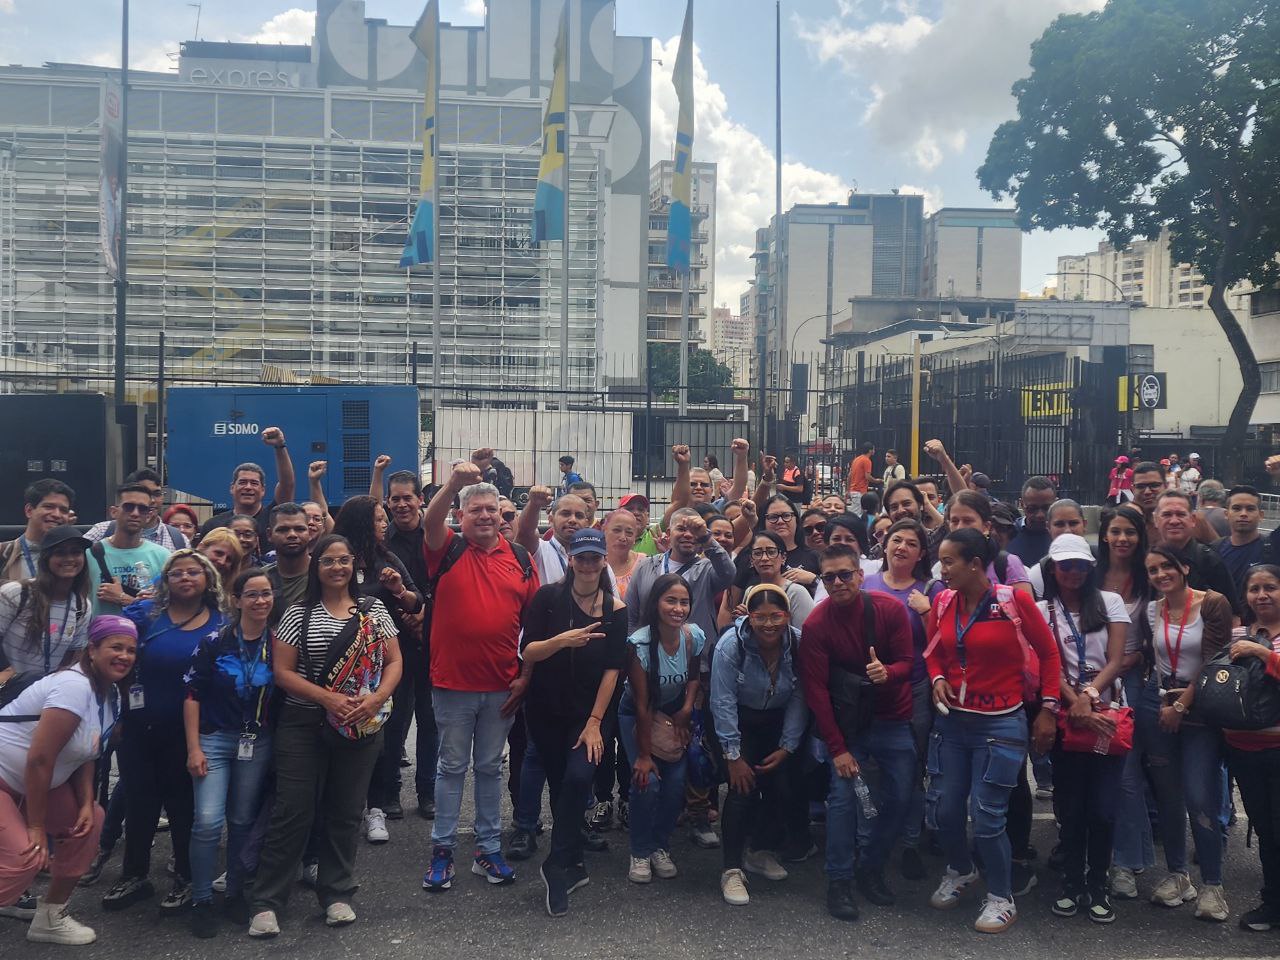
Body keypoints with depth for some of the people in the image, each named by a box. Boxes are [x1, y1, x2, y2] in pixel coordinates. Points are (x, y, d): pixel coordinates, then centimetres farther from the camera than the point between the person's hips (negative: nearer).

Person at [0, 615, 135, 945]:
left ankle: (50, 918, 18)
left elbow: (86, 753, 9)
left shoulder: (111, 694, 2)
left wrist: (87, 803, -5)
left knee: (90, 822, 4)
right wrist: (36, 826, -20)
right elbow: (39, 759, -27)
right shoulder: (74, 686, -27)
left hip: (31, 783, 10)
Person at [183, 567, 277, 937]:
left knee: (244, 821, 10)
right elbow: (193, 696, -5)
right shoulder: (214, 642, -7)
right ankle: (201, 900, 6)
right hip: (215, 739, -2)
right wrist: (193, 748, -9)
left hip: (258, 743, 2)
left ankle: (235, 893, 27)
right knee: (208, 820, -11)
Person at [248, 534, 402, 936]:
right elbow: (282, 672, -6)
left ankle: (337, 894, 24)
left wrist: (375, 699, -13)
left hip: (360, 727, 2)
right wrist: (330, 699, -18)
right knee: (293, 812, 0)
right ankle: (266, 901, 10)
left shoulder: (374, 609, 6)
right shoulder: (299, 614, 0)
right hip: (304, 727, -2)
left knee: (346, 812, 10)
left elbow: (393, 662, 5)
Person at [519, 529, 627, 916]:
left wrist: (595, 721, -8)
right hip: (546, 711, 1)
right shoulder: (548, 597, -5)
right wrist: (562, 640, -28)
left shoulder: (615, 609, -3)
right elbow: (527, 652, -9)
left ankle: (558, 866, -8)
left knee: (578, 778, -20)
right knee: (559, 786, 6)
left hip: (591, 711, 0)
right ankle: (572, 865, 23)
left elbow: (612, 669, -4)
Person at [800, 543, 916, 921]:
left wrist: (888, 672, -31)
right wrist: (837, 748, -17)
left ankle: (871, 870, 23)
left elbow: (907, 662, -6)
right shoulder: (815, 625, -16)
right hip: (846, 723, -2)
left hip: (892, 718, 2)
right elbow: (816, 690, -14)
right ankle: (839, 882, 5)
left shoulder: (890, 609, -11)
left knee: (898, 797, 3)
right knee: (843, 796, -9)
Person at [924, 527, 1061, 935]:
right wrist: (938, 679, -5)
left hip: (1000, 724, -5)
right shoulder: (942, 602, -1)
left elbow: (1048, 653, -2)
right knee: (941, 808, 9)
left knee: (987, 815, -4)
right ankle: (960, 870, 39)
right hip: (951, 721, 5)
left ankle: (1002, 898, 19)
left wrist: (1047, 708, -3)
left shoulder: (1015, 599, -13)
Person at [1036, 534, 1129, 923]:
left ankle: (1097, 886, 13)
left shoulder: (1110, 602, 7)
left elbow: (1116, 661, 0)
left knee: (1103, 808, -2)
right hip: (1066, 716, 0)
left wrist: (1088, 696, -15)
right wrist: (1076, 704, -17)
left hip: (1106, 714, 0)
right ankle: (1072, 883, 17)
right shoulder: (1042, 611, 6)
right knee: (1070, 806, 3)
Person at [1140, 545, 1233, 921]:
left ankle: (1211, 885, 5)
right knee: (1167, 794, 8)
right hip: (1157, 704, 4)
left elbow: (1213, 661, -11)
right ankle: (1177, 874, 21)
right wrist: (1165, 701, 4)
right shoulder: (1152, 610, 5)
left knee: (1199, 797, -8)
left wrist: (1181, 705, -9)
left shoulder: (1214, 604, -8)